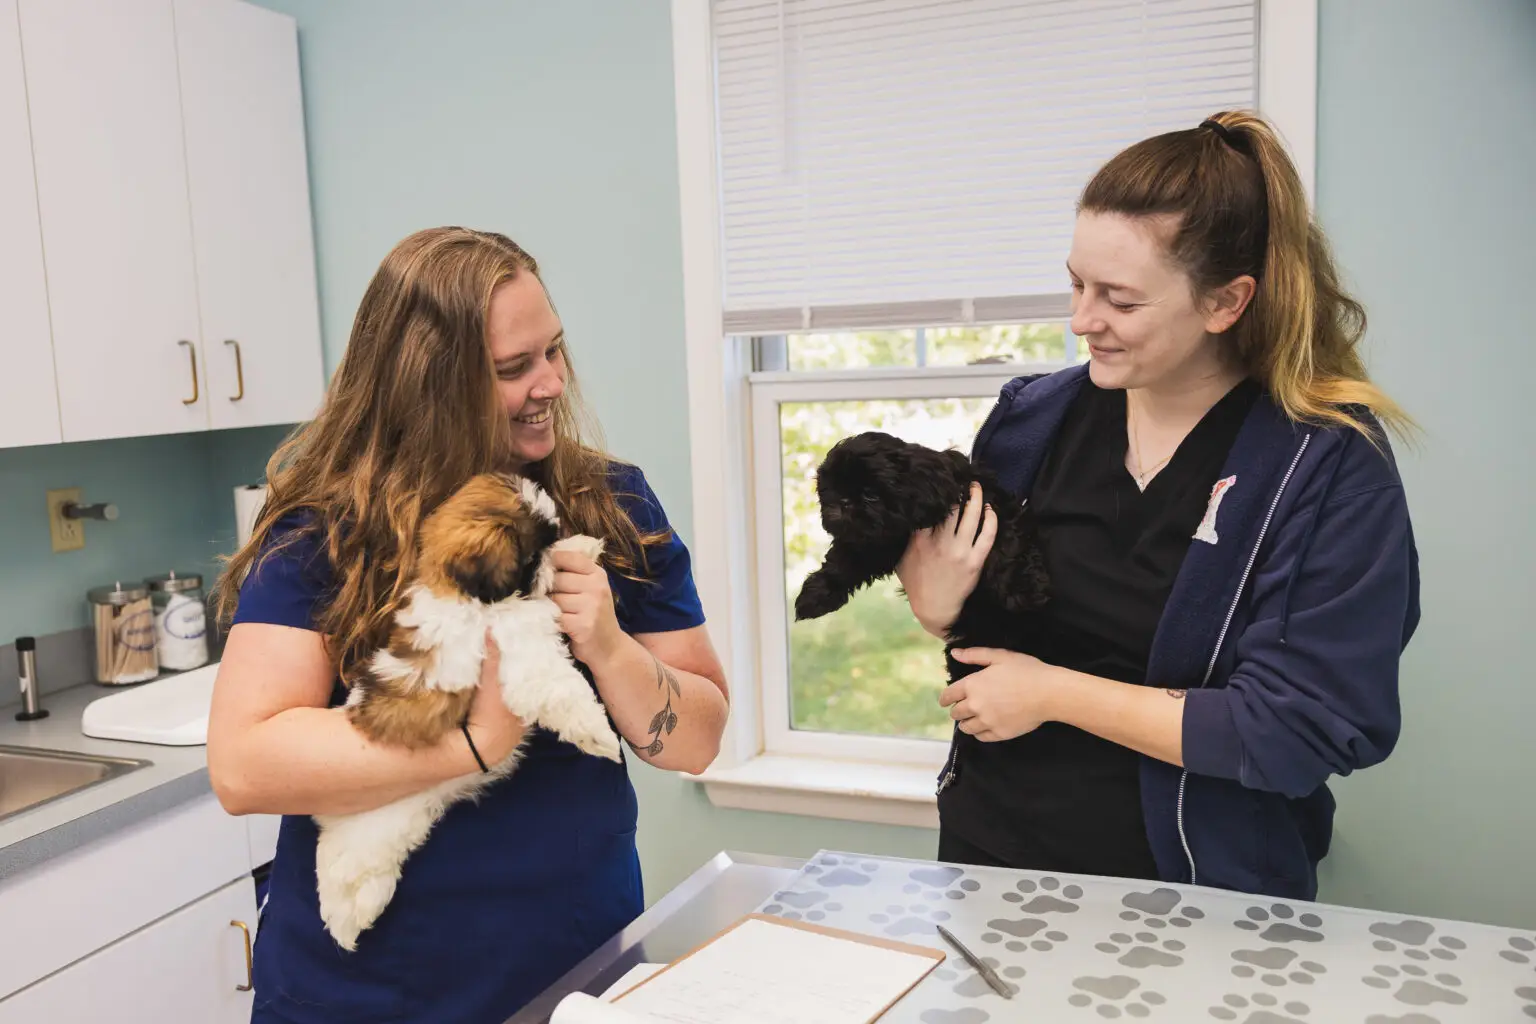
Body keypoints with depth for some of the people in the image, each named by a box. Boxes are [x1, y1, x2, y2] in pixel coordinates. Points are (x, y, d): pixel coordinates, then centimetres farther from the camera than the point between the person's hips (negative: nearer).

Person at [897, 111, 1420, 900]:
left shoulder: (1331, 465, -15)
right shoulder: (1035, 417, -3)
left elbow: (1305, 730, -21)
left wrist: (1055, 693, -18)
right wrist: (936, 605, -15)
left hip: (1190, 891, -4)